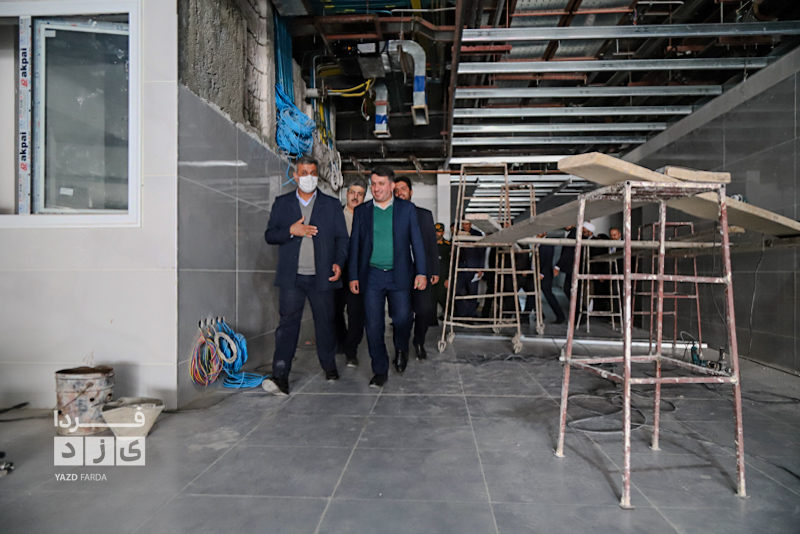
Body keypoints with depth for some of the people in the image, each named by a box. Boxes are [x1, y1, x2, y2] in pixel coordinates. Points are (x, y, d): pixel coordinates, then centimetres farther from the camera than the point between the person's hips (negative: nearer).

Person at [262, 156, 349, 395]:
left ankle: (329, 366, 29)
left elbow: (342, 238, 7)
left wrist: (339, 263, -9)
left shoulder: (332, 204, 9)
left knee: (325, 323, 10)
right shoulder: (282, 203, 11)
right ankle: (280, 378, -6)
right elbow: (269, 235, 7)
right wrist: (291, 230, -11)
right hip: (292, 277, 0)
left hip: (321, 276, 0)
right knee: (288, 323, -6)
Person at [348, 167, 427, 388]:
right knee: (374, 326, 1)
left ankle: (401, 349, 33)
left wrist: (421, 272, -3)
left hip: (399, 275, -1)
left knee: (402, 318, -1)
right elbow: (355, 245, 10)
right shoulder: (361, 211, 8)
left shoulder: (407, 209, 5)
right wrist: (353, 276, 4)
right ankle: (380, 371, 14)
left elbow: (416, 241, 4)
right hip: (371, 276, 1)